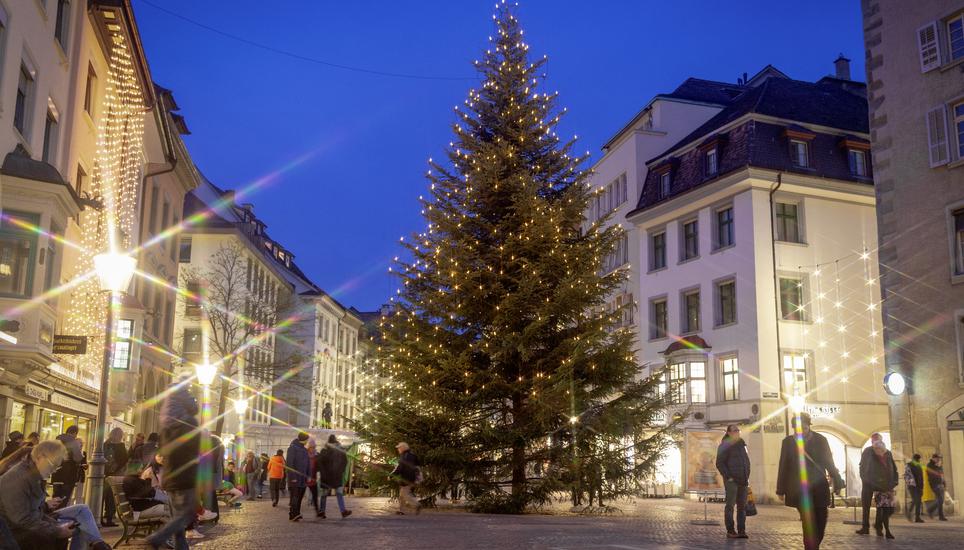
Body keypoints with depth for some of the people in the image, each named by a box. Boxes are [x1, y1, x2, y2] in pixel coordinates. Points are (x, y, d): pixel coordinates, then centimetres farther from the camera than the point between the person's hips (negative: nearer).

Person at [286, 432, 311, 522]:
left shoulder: (304, 450, 17)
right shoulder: (292, 448, -8)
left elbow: (307, 464, 21)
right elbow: (289, 463, -15)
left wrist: (308, 476, 12)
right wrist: (292, 477, -19)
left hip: (303, 478, 8)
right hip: (295, 478, -8)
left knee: (300, 497, 8)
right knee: (294, 497, -9)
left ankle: (296, 514, 12)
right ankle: (292, 515, -10)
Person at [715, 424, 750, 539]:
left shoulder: (742, 444, 16)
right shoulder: (725, 446, -4)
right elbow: (719, 463, -9)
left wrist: (747, 477, 13)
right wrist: (728, 477, -14)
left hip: (743, 481, 6)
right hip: (731, 481, -6)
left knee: (742, 506, 5)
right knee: (730, 504, -3)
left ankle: (741, 531, 8)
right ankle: (730, 531, 0)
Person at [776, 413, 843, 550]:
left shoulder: (820, 440, 3)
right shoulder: (788, 442, 2)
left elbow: (829, 463, 6)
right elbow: (783, 467, 4)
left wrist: (837, 483, 2)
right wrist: (781, 490, 4)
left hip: (819, 489, 2)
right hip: (799, 490, -2)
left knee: (820, 522, 5)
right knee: (809, 524, -9)